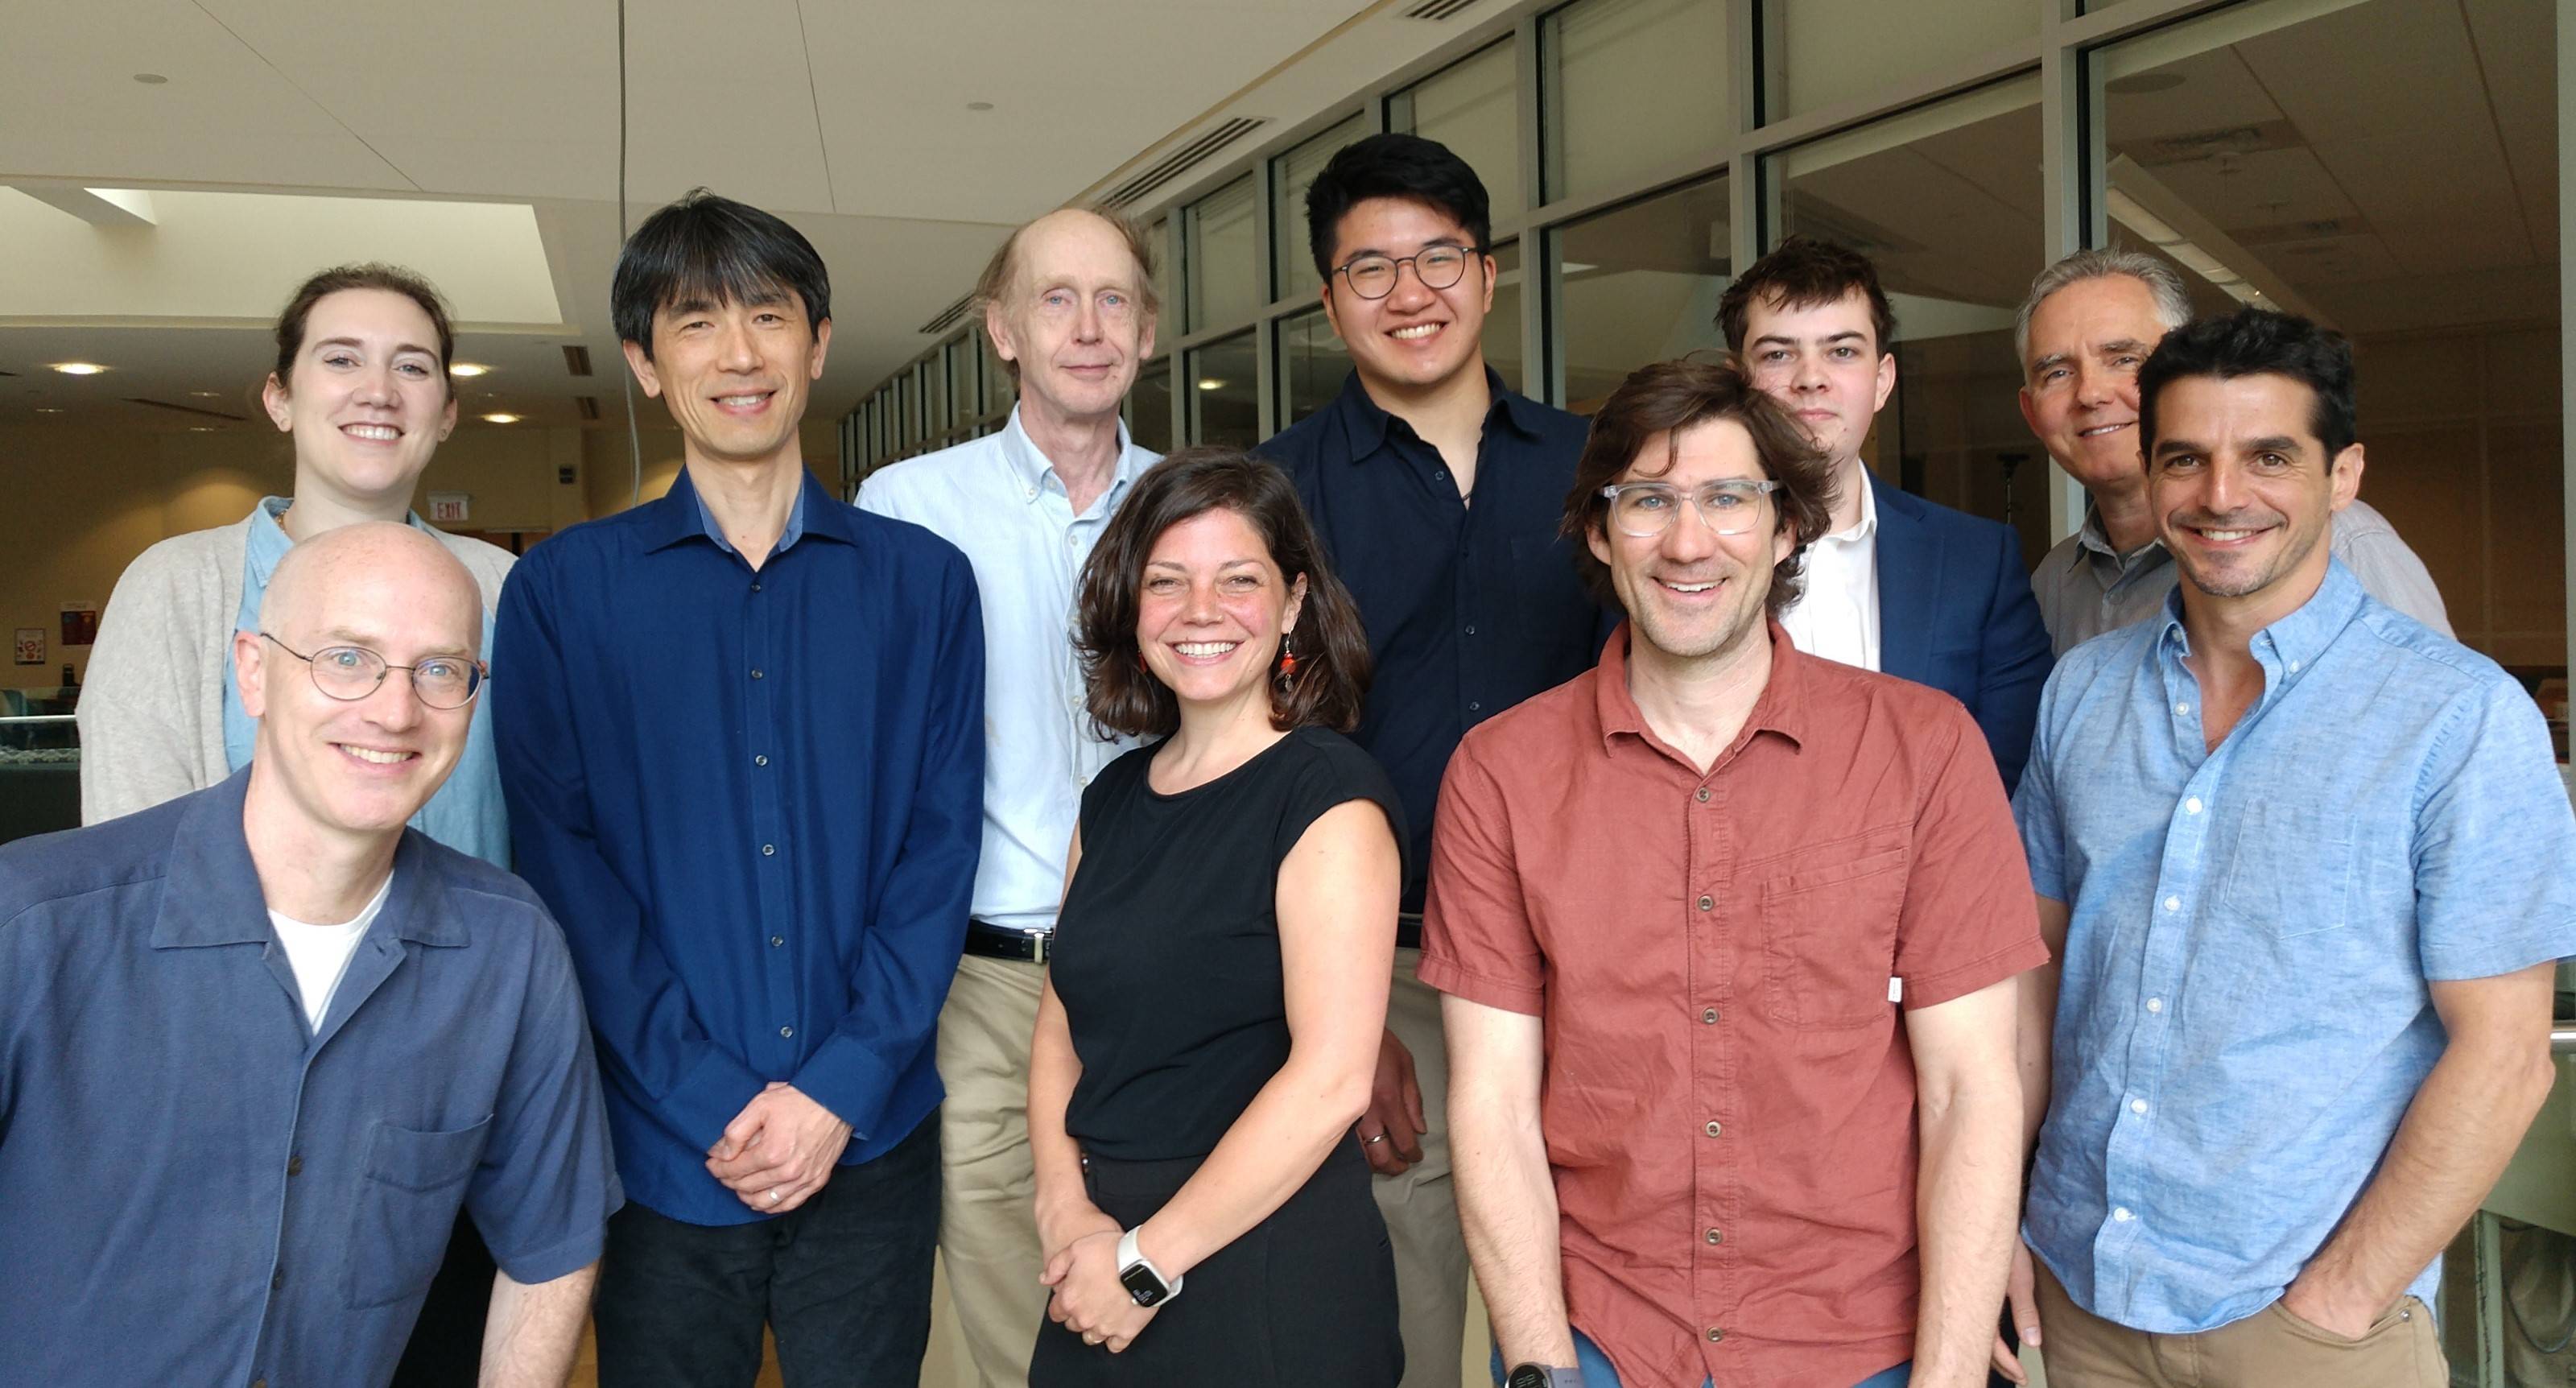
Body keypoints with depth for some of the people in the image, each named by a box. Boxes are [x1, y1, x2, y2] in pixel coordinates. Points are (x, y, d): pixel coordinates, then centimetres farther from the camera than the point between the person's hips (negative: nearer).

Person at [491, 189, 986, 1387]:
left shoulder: (922, 581, 3)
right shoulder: (562, 590, 2)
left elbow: (940, 844, -1)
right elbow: (560, 859, -4)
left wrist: (842, 1087, -10)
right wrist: (710, 1100, -12)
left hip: (870, 1142, 1)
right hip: (661, 1152, 0)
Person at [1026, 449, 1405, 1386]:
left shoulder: (1327, 796, -13)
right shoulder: (1115, 798, 8)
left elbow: (1333, 1074, -20)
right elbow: (1062, 1024, 9)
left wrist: (1147, 1261, -15)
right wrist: (1065, 1205, -7)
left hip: (1269, 1281, -6)